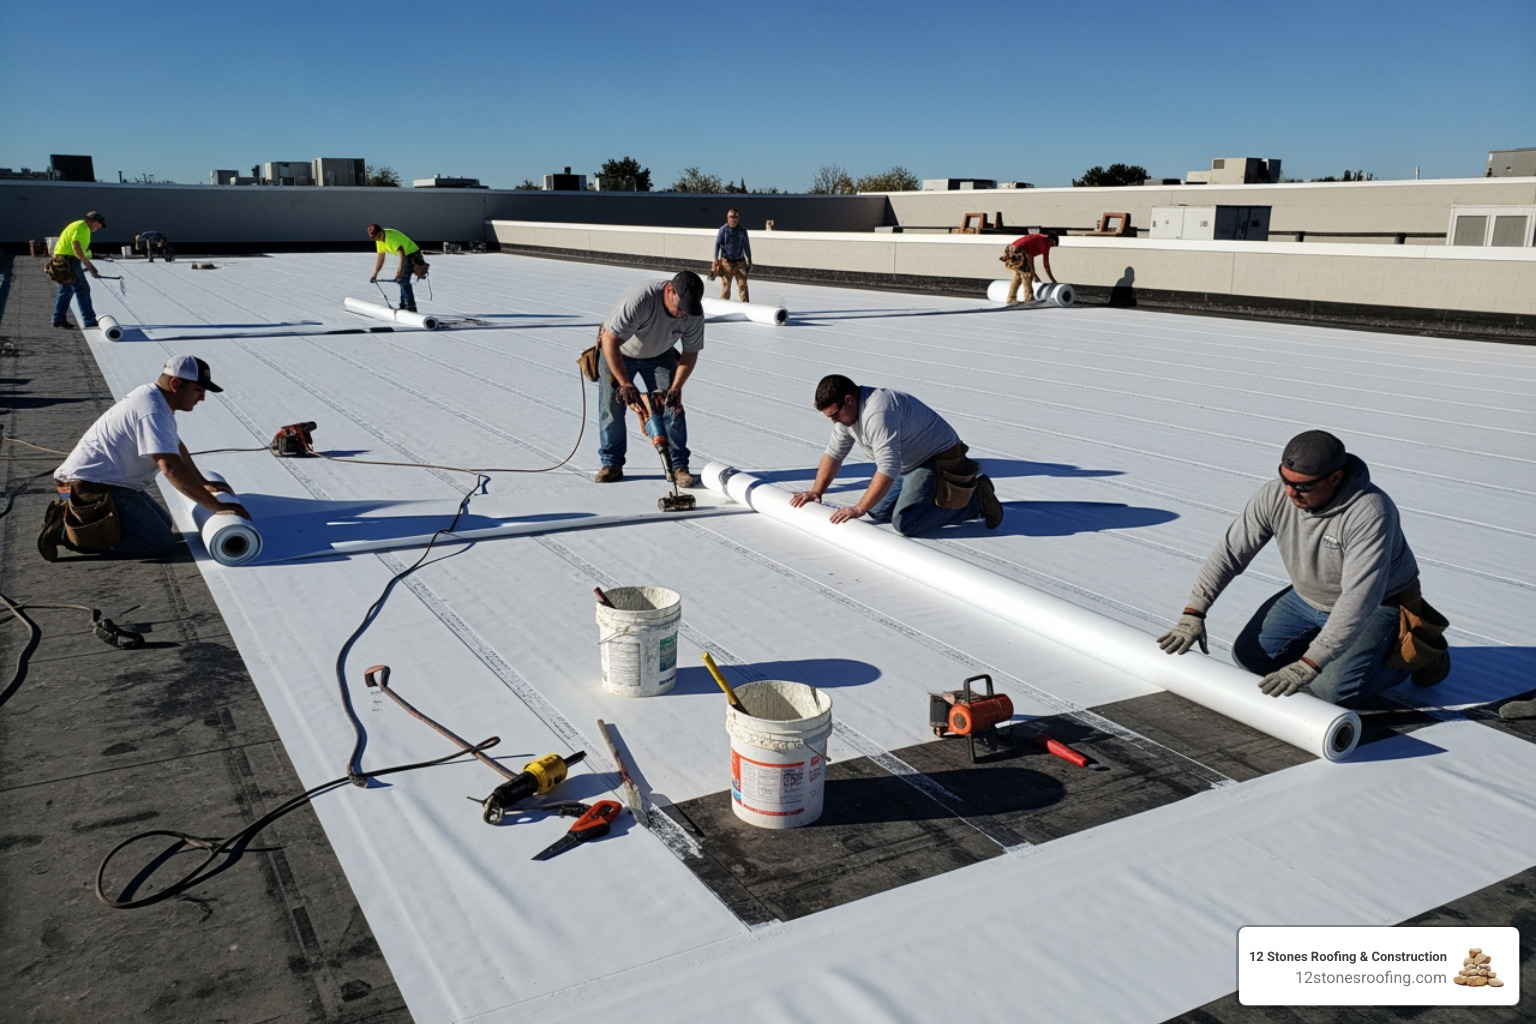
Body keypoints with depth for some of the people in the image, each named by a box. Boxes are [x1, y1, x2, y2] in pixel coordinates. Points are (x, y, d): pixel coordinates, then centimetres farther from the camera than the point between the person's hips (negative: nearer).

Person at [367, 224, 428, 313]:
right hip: (406, 256, 10)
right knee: (401, 280, 14)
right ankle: (404, 305, 24)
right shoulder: (379, 240, 4)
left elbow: (402, 253, -30)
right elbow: (380, 259, 11)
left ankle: (411, 307, -18)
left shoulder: (391, 236, -25)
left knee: (404, 280, -17)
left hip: (413, 254, -10)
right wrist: (375, 275, 11)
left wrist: (399, 271, -33)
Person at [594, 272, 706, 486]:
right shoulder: (639, 298, -40)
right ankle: (612, 464, 11)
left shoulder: (694, 312, -25)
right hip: (618, 352, -3)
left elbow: (690, 353, -12)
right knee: (611, 407, -6)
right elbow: (610, 340, -38)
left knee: (673, 406, -9)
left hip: (660, 356, 3)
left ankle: (678, 466, 0)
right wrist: (625, 383, -39)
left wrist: (676, 387, -25)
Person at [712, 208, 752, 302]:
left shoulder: (742, 230, 5)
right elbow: (717, 245, 0)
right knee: (725, 285, 4)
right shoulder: (723, 230, -2)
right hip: (726, 262, -2)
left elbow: (747, 246, 13)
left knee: (743, 285, -3)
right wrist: (716, 259, -7)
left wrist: (749, 260, 14)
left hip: (740, 262, 2)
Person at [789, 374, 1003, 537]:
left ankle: (975, 499, -6)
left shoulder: (877, 413, -31)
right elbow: (834, 453, 13)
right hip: (911, 463, 11)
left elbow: (888, 469, -36)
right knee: (877, 512, 10)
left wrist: (859, 509, -33)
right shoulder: (845, 410, 1)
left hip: (939, 458, -11)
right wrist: (816, 491, 6)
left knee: (906, 523, -22)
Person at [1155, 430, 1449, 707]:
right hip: (1307, 599, 6)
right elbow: (1229, 551, -11)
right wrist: (1193, 613, -19)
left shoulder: (1370, 513, -35)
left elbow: (1358, 600, -40)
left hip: (1376, 606, -6)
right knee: (1248, 655, -2)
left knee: (1333, 689, -22)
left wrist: (1308, 665, -44)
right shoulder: (1275, 495, -18)